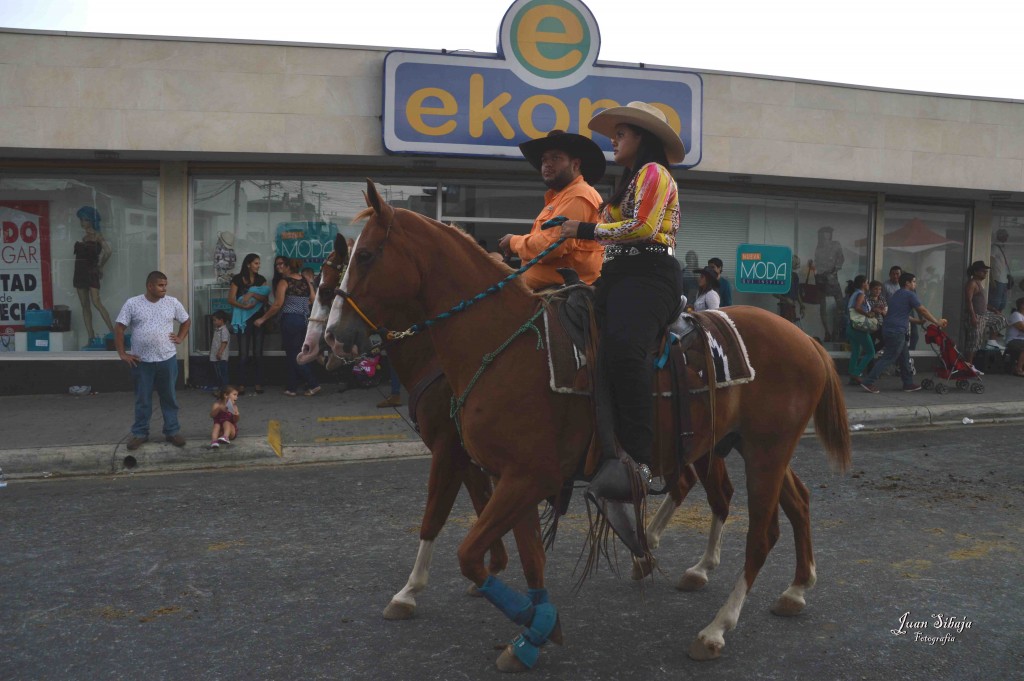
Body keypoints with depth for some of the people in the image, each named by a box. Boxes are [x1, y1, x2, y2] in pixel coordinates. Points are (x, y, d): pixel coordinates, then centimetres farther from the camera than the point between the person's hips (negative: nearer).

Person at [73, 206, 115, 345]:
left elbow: (108, 251, -16)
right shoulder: (84, 236, 17)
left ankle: (112, 332, -17)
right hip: (80, 272, 7)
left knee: (96, 302, -18)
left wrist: (100, 266, -6)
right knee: (85, 306, 4)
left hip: (91, 272, -7)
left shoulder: (97, 235, -3)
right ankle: (91, 338, 6)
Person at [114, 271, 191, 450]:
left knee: (169, 397, 9)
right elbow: (119, 327, -3)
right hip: (142, 361, -1)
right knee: (142, 400, 9)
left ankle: (172, 431, 20)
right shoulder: (132, 304, -5)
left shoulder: (172, 302, 1)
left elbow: (186, 321, 16)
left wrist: (180, 338, 3)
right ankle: (140, 433, 21)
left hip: (167, 359, 2)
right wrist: (122, 353, -6)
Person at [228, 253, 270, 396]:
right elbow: (231, 299, -6)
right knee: (243, 353, -2)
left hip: (258, 318, 2)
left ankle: (258, 383, 6)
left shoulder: (261, 279, 8)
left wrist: (252, 294, -19)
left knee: (258, 352, 2)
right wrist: (243, 306, -21)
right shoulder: (237, 279, 1)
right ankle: (242, 384, 2)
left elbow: (265, 298, -3)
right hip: (243, 318, -2)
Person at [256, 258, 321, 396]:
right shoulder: (306, 282, 8)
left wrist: (263, 319, -5)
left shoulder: (284, 282, -7)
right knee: (293, 354, 14)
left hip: (289, 320, -6)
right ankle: (292, 387, 13)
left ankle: (313, 384, -2)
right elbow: (314, 301, 5)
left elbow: (277, 305, -12)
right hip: (304, 320, 6)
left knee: (293, 356, 2)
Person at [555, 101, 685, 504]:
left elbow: (642, 226, -12)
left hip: (648, 277, -11)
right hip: (619, 277, 11)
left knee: (622, 346, -36)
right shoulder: (630, 181, 33)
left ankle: (637, 460, -41)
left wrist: (587, 230, -7)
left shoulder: (653, 172, 2)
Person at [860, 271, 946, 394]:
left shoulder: (896, 295, 21)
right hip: (896, 332, -10)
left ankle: (908, 384, 23)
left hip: (888, 329, 10)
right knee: (888, 358, -7)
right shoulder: (910, 295, -7)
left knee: (904, 357, 17)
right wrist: (937, 322, 2)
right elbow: (923, 311, -6)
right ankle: (868, 382, -12)